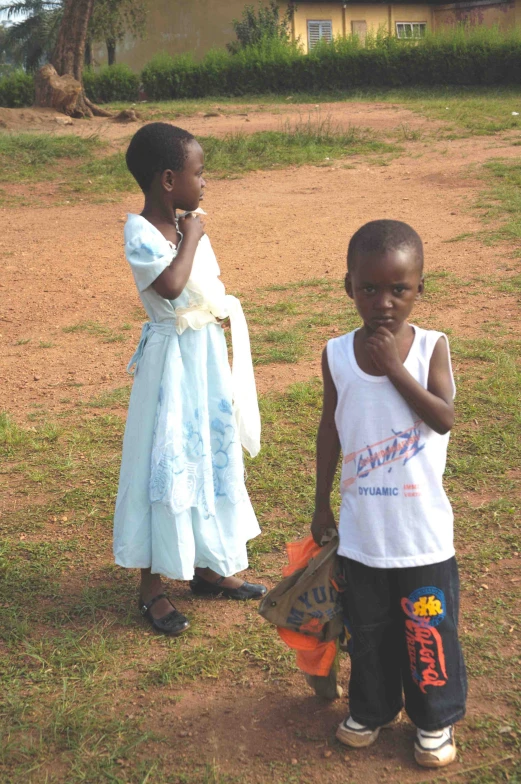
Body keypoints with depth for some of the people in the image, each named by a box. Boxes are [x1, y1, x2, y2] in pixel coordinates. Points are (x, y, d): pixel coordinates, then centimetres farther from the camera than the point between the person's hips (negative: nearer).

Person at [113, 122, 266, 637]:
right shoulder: (140, 234, -18)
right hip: (172, 364, -8)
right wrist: (192, 238, -21)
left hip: (208, 357, 8)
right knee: (165, 466, 0)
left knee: (212, 457, 16)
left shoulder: (188, 227, 5)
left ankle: (207, 567, 33)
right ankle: (152, 587, 15)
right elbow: (172, 285, -34)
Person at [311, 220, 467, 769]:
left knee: (429, 632, 11)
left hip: (424, 532, -2)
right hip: (362, 532, 2)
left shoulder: (431, 347, -10)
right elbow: (331, 429, 5)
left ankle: (435, 719, 34)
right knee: (367, 630, 18)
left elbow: (444, 419, -21)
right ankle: (370, 708, 40)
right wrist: (322, 503, 10)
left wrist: (394, 368, -26)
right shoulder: (337, 355, -5)